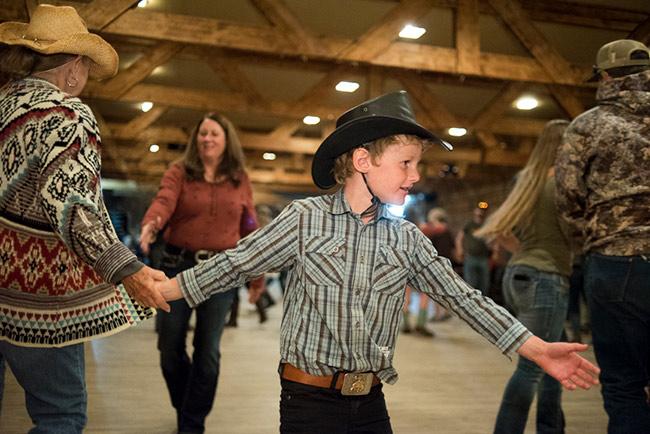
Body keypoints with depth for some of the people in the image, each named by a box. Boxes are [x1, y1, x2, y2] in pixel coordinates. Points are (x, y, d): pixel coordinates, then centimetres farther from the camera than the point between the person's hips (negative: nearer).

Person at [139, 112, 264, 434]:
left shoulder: (240, 180, 6)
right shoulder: (179, 172, 0)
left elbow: (249, 228, 9)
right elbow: (164, 201, -19)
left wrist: (256, 273, 9)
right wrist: (151, 224, -41)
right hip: (178, 265, 0)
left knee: (208, 351, 3)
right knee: (170, 347, 6)